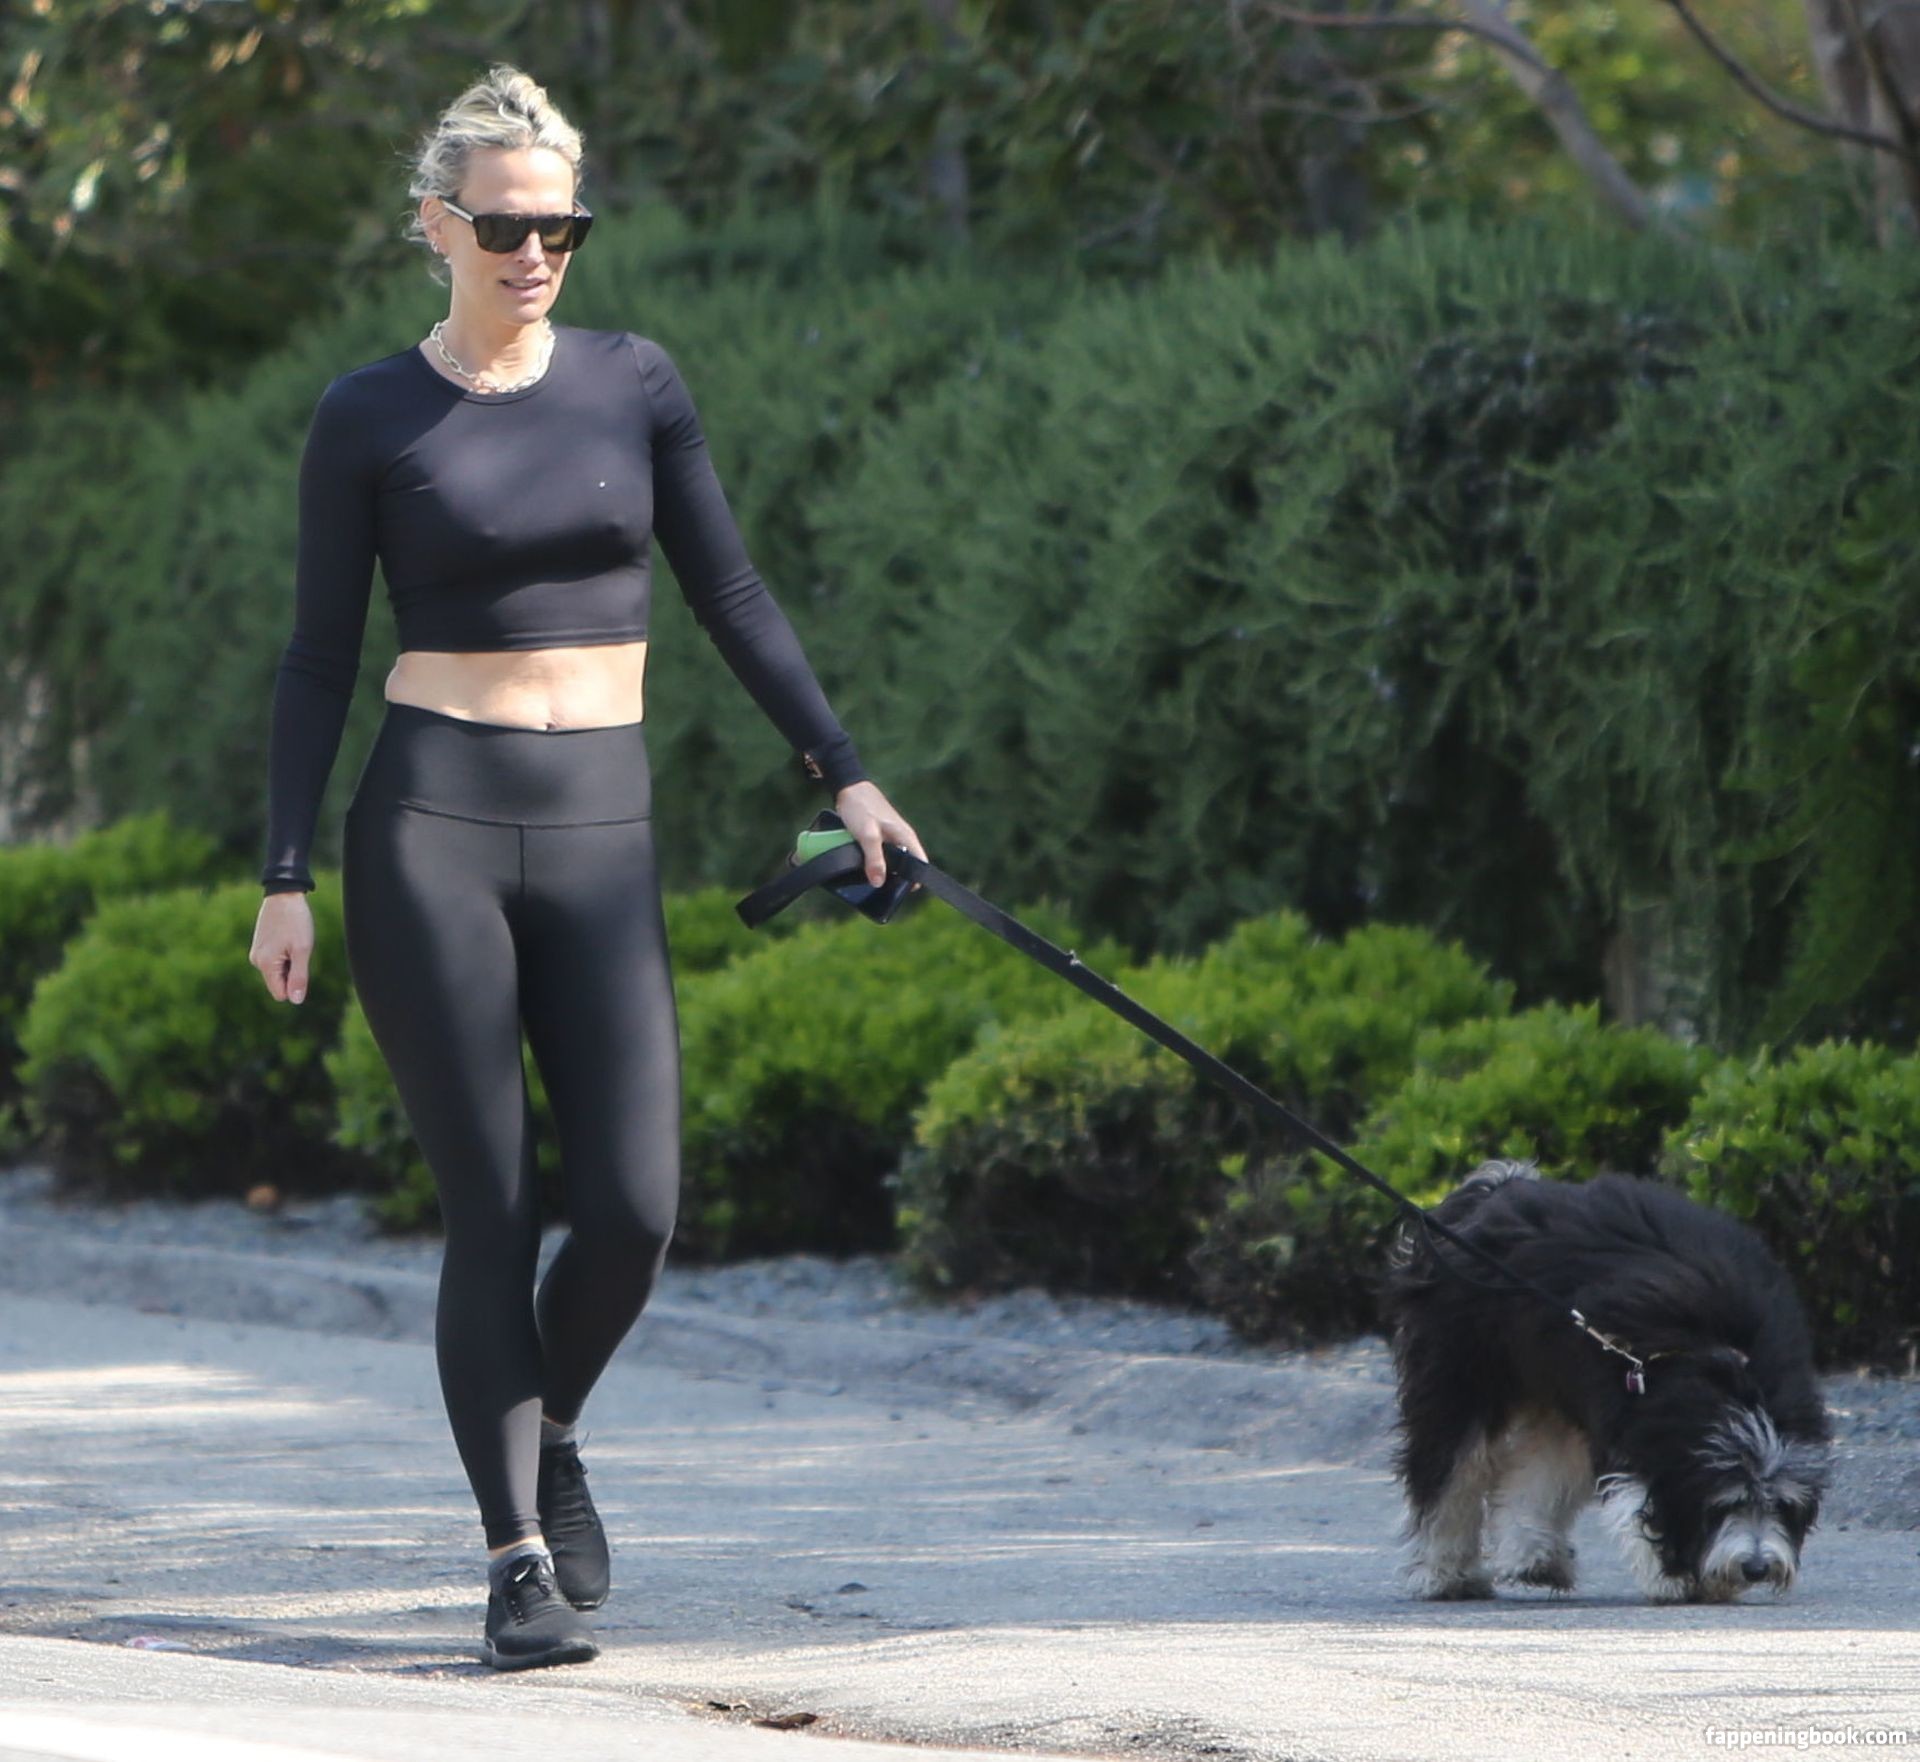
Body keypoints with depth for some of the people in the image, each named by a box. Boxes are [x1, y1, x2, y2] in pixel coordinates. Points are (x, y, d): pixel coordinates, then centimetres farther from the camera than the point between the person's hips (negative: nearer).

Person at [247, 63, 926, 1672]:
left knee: (634, 1209, -7)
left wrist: (842, 770, 4)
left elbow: (730, 594, 11)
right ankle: (520, 1558, 3)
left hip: (599, 837, 3)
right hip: (428, 828, -2)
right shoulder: (369, 421, 1)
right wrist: (288, 876, -3)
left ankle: (546, 1435, 23)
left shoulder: (631, 382, 8)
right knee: (491, 1209, -6)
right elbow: (320, 655, 2)